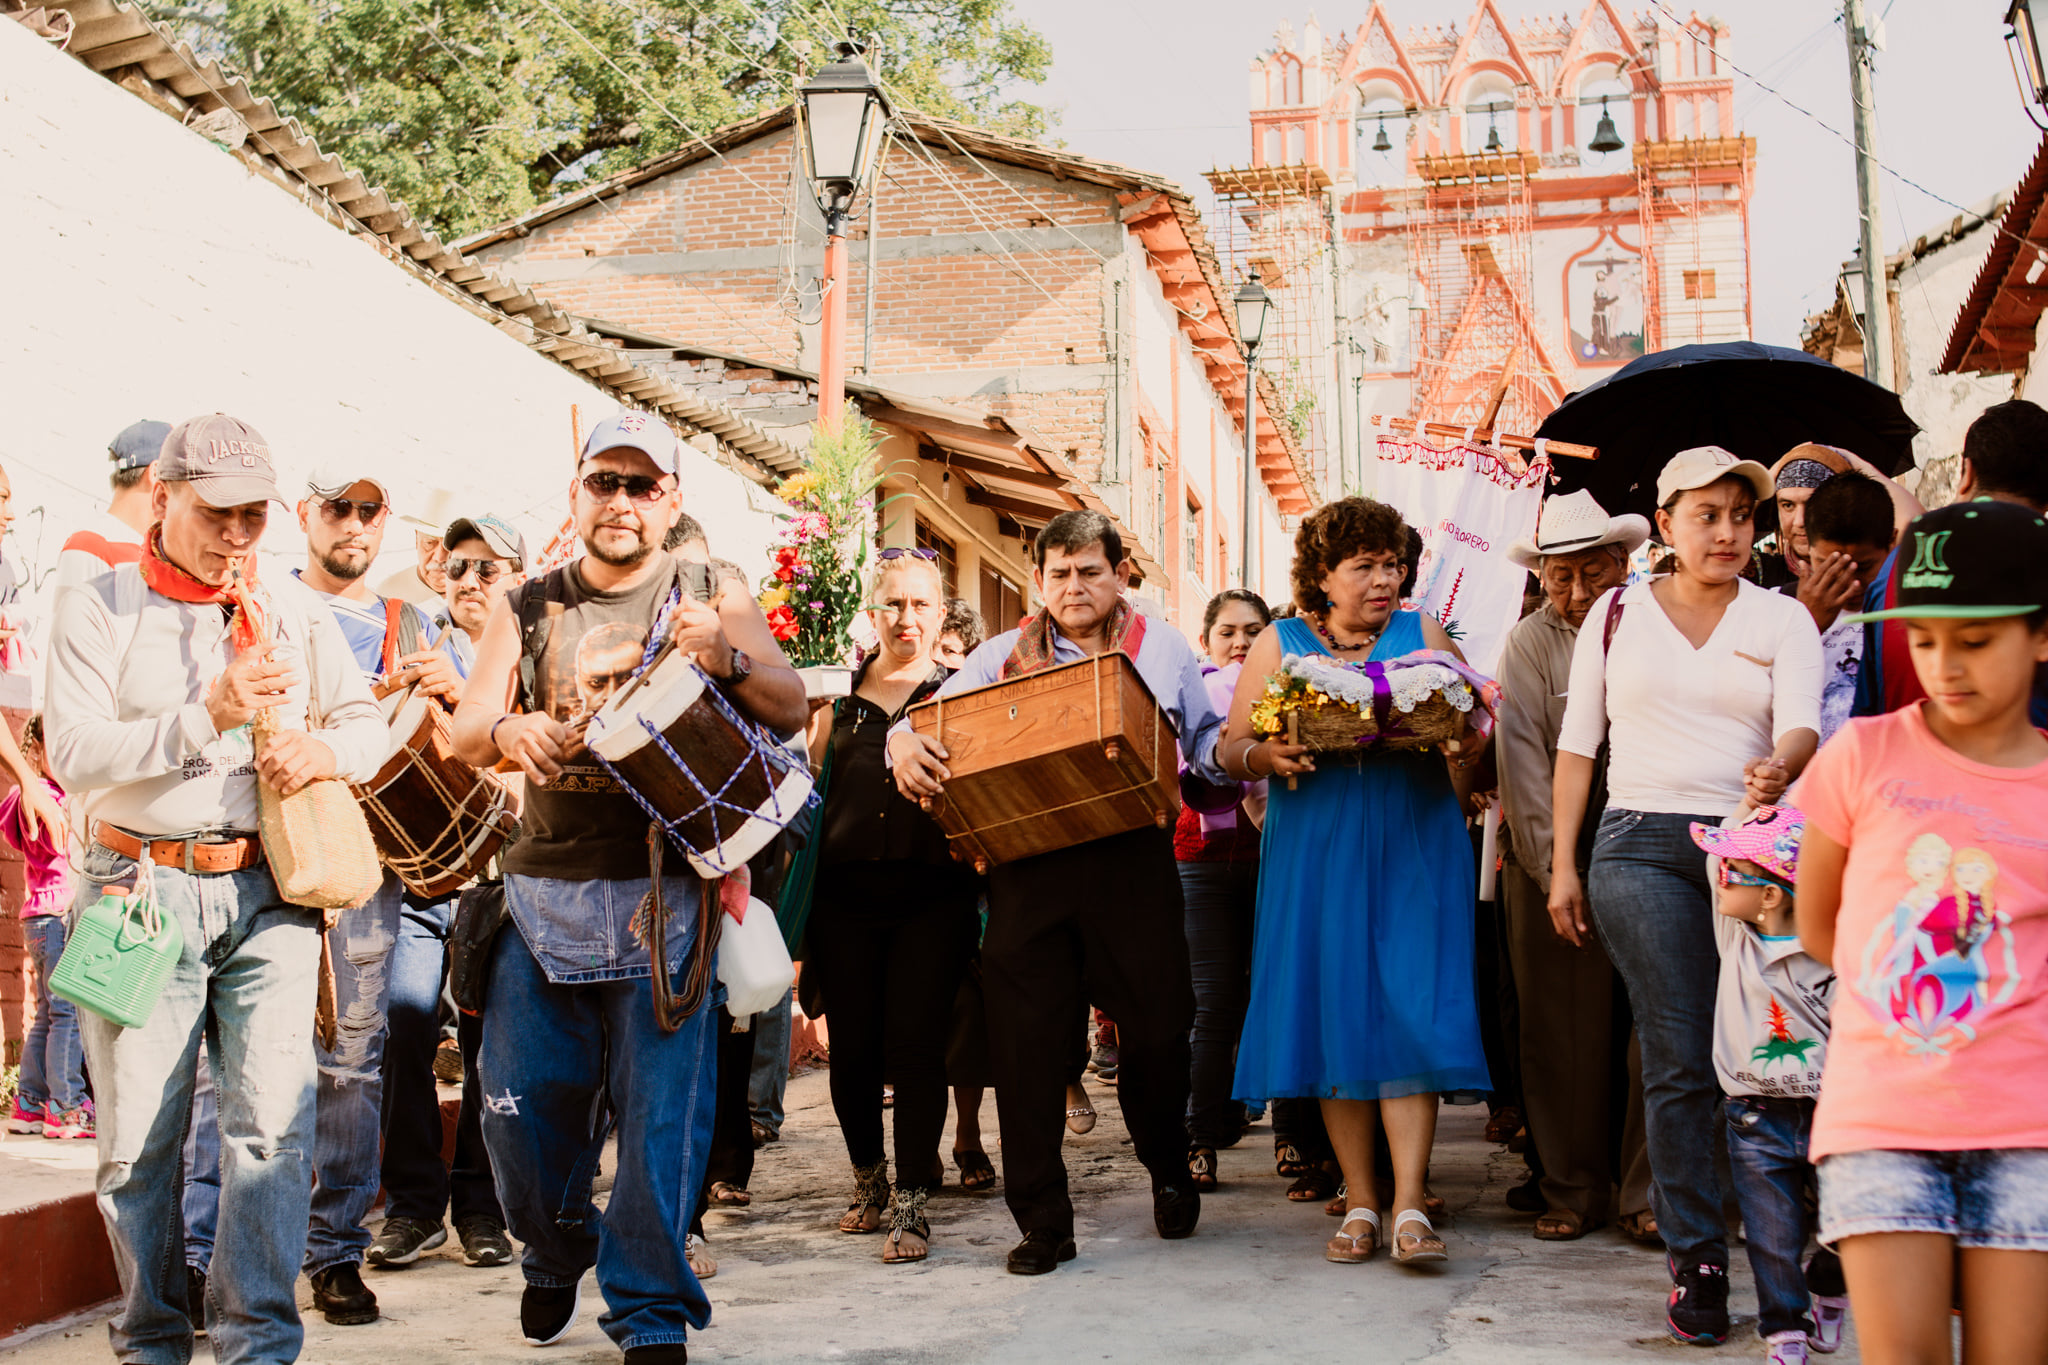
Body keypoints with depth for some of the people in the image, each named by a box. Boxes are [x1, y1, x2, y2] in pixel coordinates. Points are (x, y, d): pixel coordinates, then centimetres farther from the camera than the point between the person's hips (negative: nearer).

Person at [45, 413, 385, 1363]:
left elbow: (368, 724, 16)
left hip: (268, 888, 2)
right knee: (139, 1134, 4)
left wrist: (325, 749, -7)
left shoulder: (296, 611, 14)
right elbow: (73, 752, -8)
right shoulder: (97, 607, 3)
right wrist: (207, 719, -17)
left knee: (274, 1120, -8)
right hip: (141, 888, -1)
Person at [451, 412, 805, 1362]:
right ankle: (555, 1253, 32)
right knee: (521, 1103, 4)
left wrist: (728, 659, -23)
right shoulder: (527, 610, 13)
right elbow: (463, 734, 5)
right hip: (543, 885, 3)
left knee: (659, 1109, -3)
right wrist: (509, 729, -20)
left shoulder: (710, 598, 7)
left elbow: (792, 711, -2)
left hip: (664, 887, -2)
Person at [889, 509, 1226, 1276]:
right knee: (1025, 1040, -2)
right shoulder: (1003, 656, 14)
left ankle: (1168, 1170, 33)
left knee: (1157, 1027, 2)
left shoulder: (1163, 650, 14)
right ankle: (1042, 1221, 8)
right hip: (1027, 866, 1)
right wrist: (903, 743, -16)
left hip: (1133, 862, -1)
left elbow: (1207, 743, 10)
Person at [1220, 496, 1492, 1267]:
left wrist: (1466, 747, -13)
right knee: (1333, 1013, 2)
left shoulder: (1423, 636, 10)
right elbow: (1231, 750, 6)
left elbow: (1472, 734, 9)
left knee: (1409, 1013, -7)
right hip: (1314, 856, 0)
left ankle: (1409, 1206, -6)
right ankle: (1359, 1204, 11)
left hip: (1412, 854, 0)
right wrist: (1265, 756, -16)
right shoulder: (1278, 646, 8)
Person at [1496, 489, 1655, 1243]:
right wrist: (1556, 871, -12)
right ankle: (1571, 1190, 14)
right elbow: (1521, 757, -4)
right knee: (1562, 1029, 2)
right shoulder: (1529, 642, 3)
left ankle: (1643, 1193, 9)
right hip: (1555, 856, 0)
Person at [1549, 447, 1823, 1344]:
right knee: (1680, 1060, -6)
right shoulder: (1617, 613, 11)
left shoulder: (1782, 619, 9)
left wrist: (1780, 768, -31)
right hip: (1642, 844, 0)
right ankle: (1696, 1260, 1)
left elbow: (1802, 723, -7)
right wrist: (1562, 864, 6)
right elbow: (1578, 741, 12)